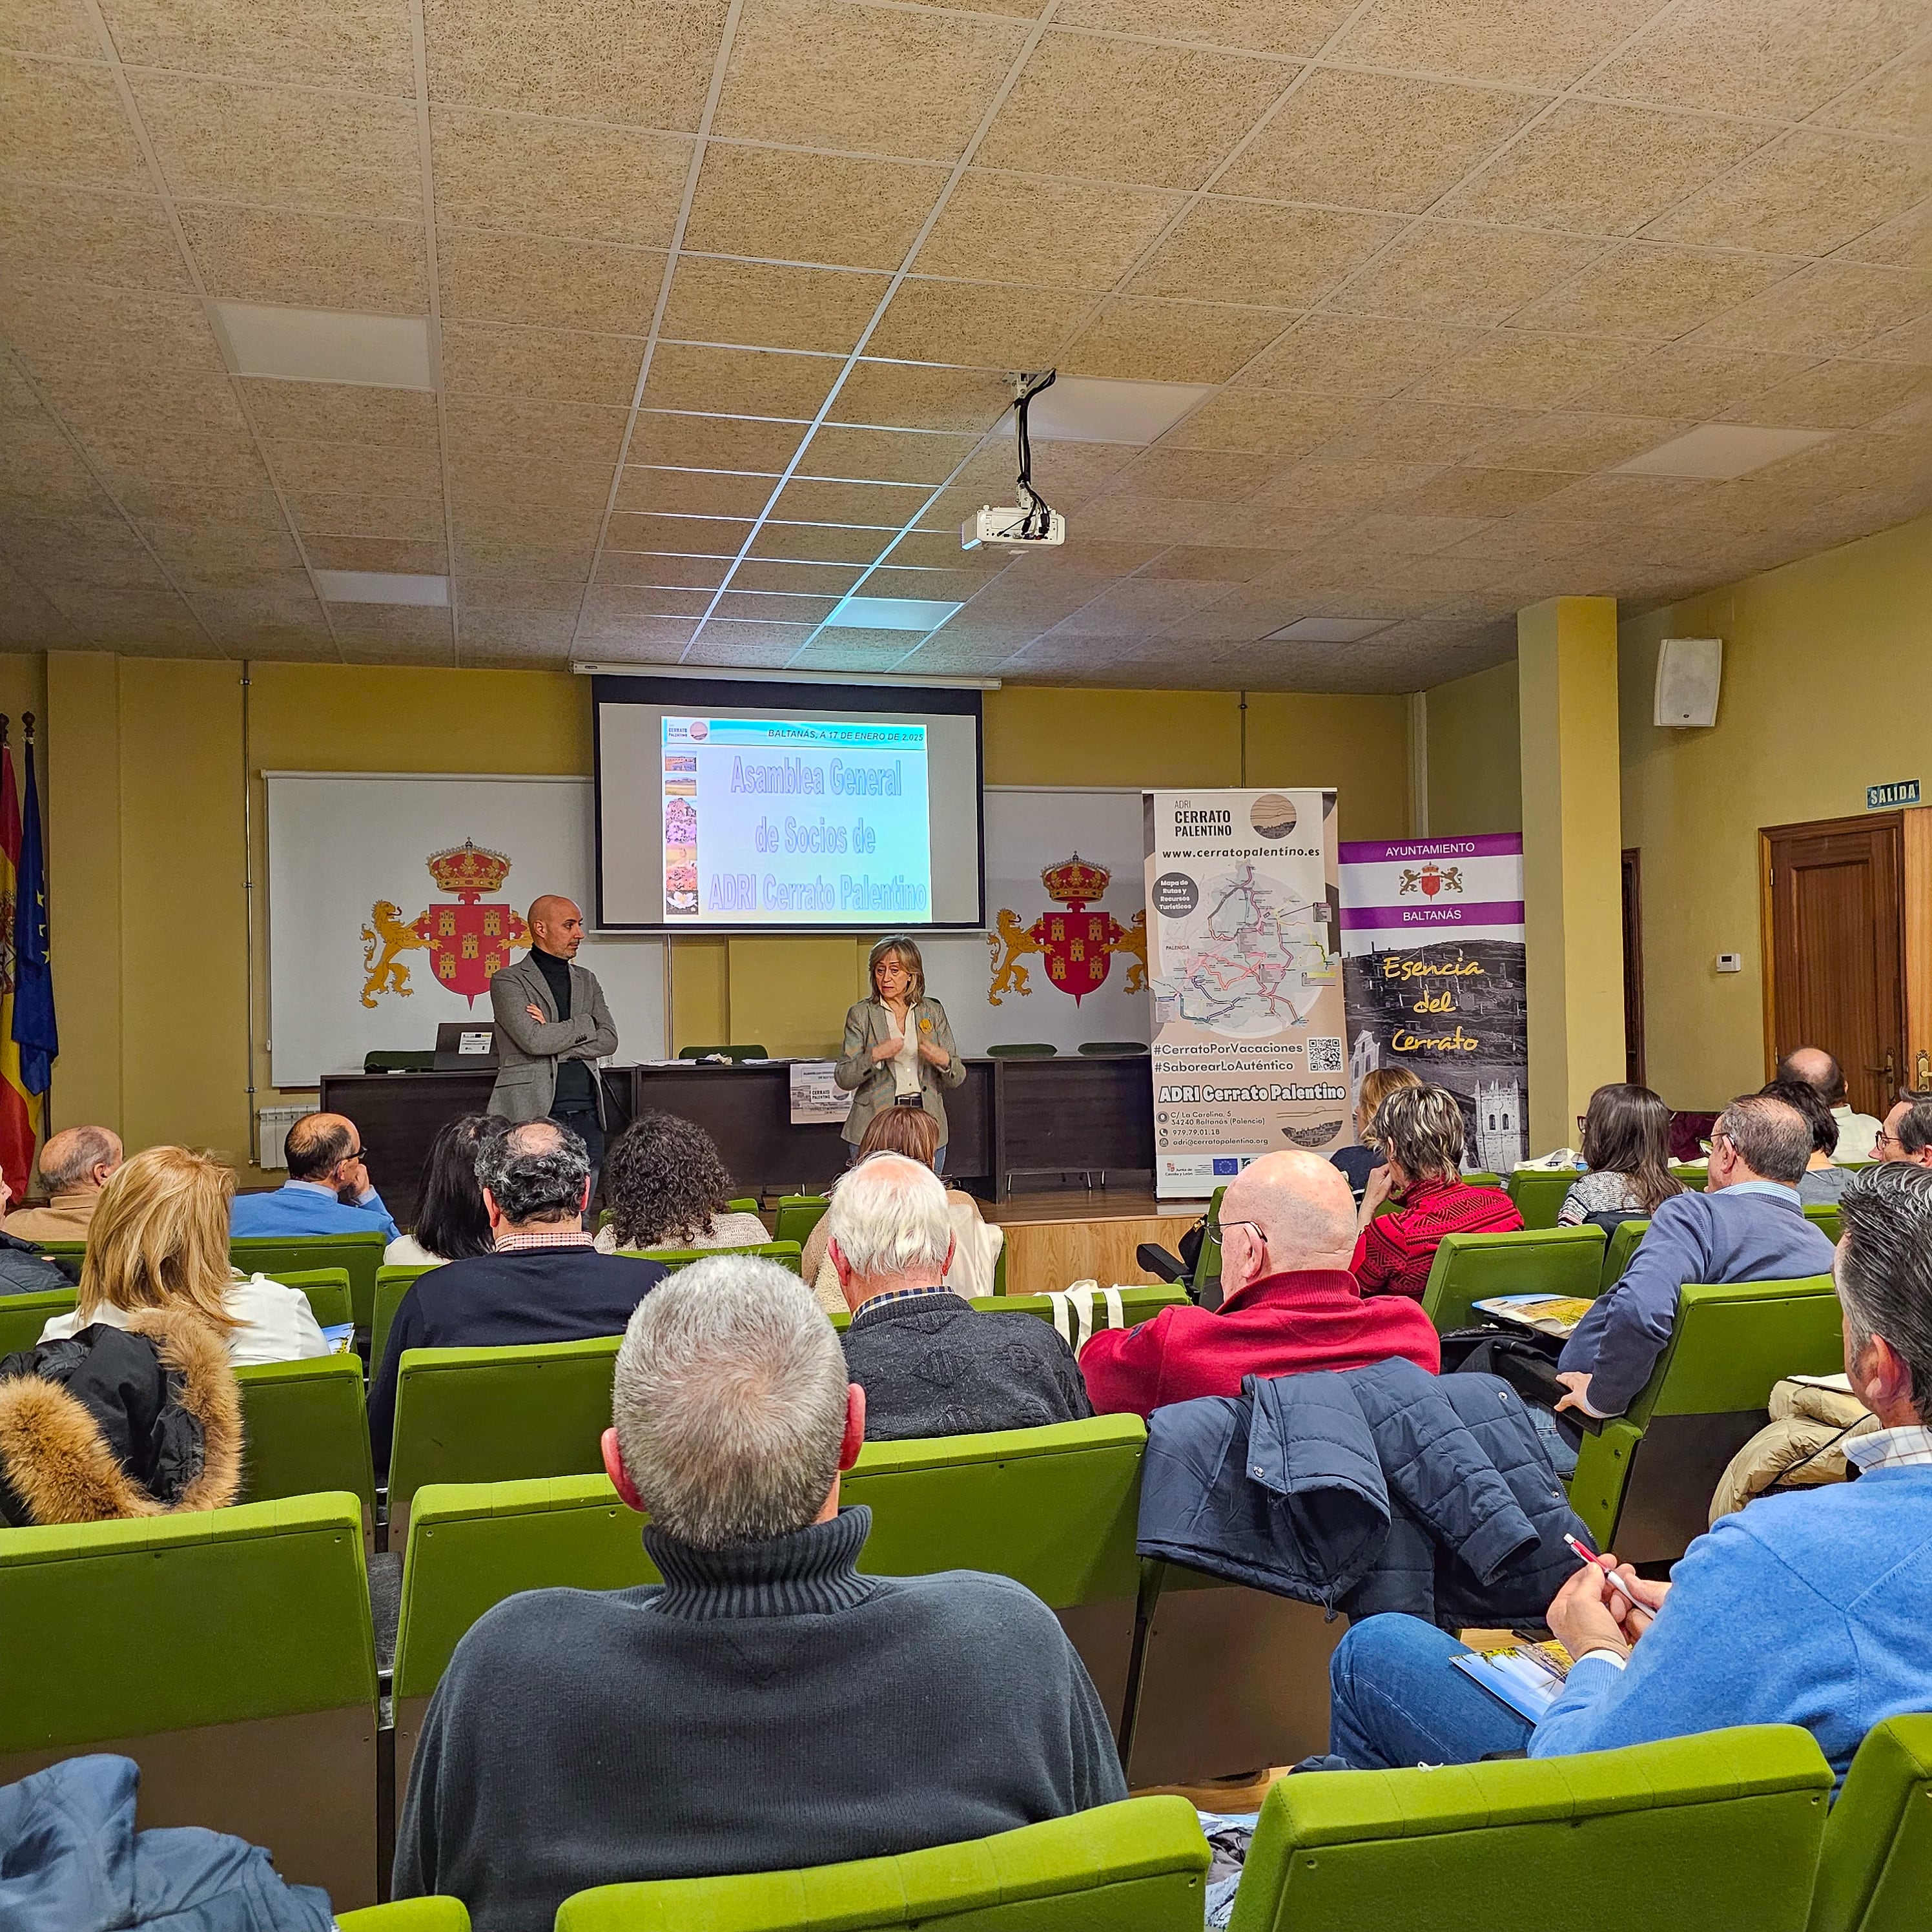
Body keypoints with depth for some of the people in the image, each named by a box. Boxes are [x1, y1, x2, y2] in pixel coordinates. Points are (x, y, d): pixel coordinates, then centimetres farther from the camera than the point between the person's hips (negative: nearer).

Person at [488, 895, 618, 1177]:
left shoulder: (586, 980, 18)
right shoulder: (508, 981, 0)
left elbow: (608, 1040, 6)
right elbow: (534, 1040, -14)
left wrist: (554, 1037, -5)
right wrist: (585, 1025, -1)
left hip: (586, 1115, 5)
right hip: (535, 1114, -5)